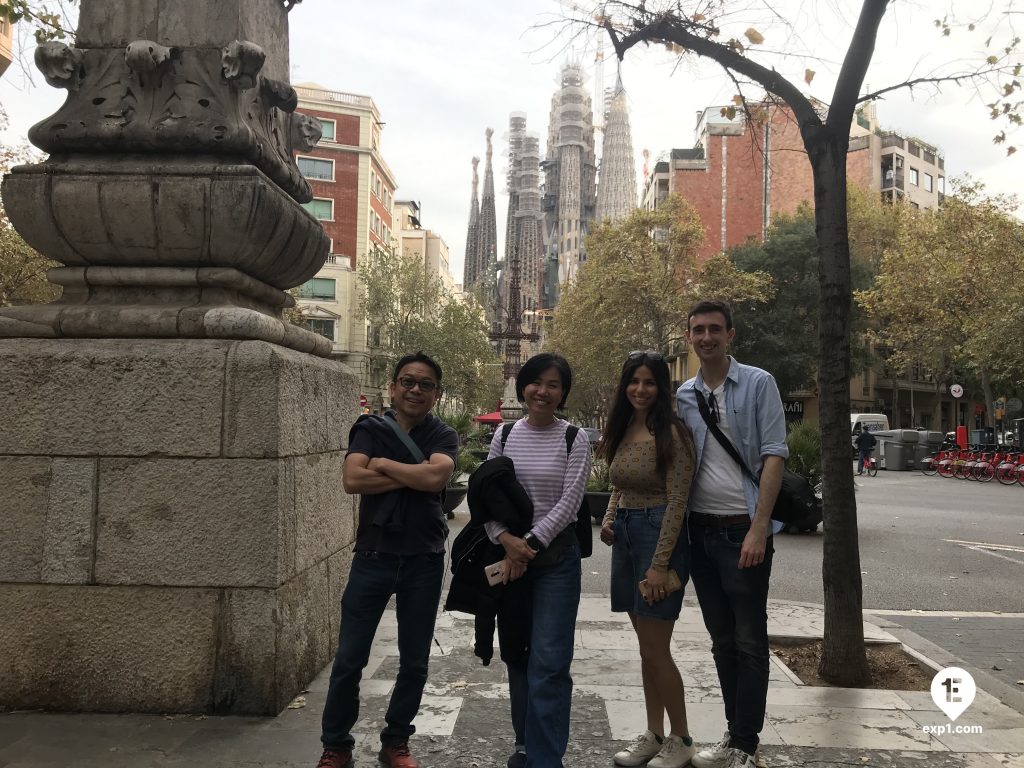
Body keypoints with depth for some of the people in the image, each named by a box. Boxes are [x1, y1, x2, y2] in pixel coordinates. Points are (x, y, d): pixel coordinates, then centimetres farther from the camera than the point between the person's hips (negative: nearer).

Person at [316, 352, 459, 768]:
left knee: (414, 662, 11)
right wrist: (412, 477, -15)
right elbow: (352, 479, -15)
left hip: (423, 561, 1)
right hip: (373, 556, 0)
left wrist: (383, 464, -12)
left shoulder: (443, 436, 1)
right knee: (349, 659, 5)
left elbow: (436, 475, -20)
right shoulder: (370, 428, 1)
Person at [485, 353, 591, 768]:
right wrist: (506, 540, -14)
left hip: (556, 556, -4)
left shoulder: (574, 439, -5)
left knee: (549, 661, -6)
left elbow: (569, 502, -11)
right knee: (517, 655, 13)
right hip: (509, 553, 4)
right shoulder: (505, 435, 4)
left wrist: (529, 544, -16)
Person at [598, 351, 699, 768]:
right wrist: (608, 519, 2)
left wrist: (659, 564, -19)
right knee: (646, 647, 14)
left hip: (658, 533, -7)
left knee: (655, 650, -2)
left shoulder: (671, 433, -13)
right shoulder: (623, 429, 9)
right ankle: (653, 734, 25)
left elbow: (677, 502, -16)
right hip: (625, 534, 7)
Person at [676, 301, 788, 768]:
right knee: (721, 639, 14)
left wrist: (759, 528, -17)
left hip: (743, 530, -5)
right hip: (700, 531, 5)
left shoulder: (758, 384, -4)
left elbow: (774, 456, -9)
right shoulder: (682, 395, 8)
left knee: (749, 642, 3)